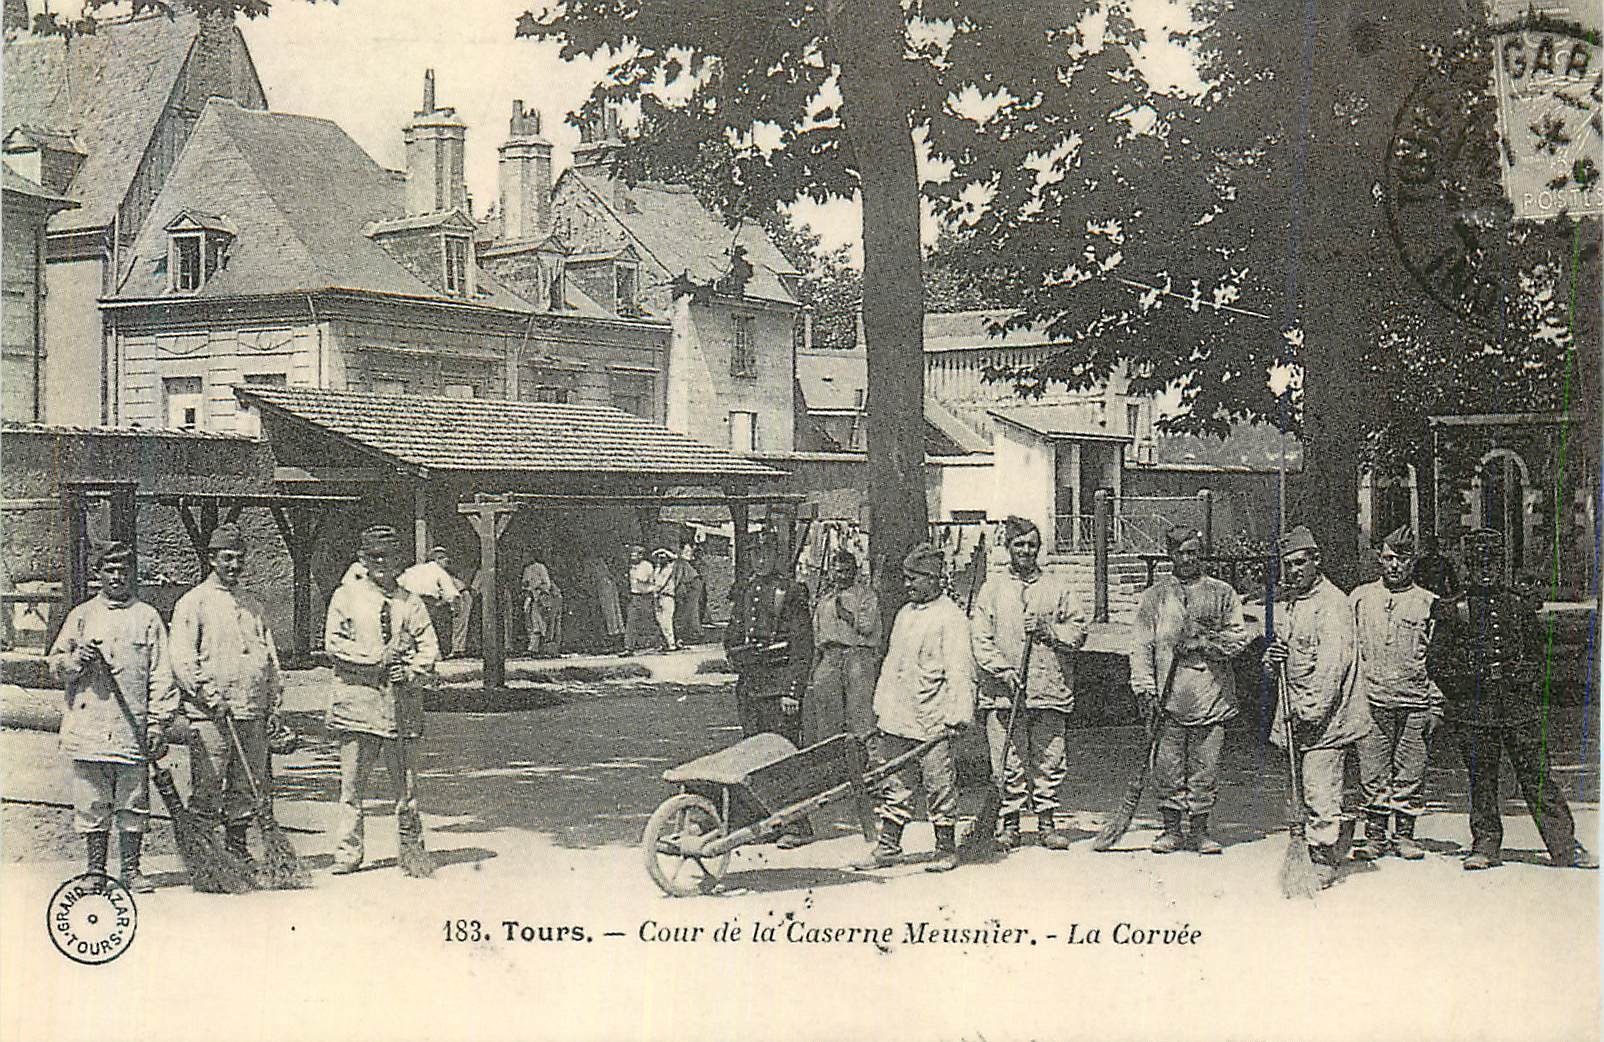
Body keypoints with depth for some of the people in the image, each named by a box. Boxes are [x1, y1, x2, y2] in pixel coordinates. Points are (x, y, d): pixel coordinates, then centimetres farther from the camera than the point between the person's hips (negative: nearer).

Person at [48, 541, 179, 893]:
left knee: (133, 803, 1)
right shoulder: (82, 615, 11)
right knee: (92, 804, 3)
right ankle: (96, 869, 13)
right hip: (88, 728, 1)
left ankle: (131, 868, 11)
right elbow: (55, 663, 12)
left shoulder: (147, 617, 8)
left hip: (133, 728, -1)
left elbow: (161, 675, 5)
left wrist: (159, 722, -2)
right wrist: (76, 660, -10)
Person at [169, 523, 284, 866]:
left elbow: (271, 657, 21)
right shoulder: (193, 602, 2)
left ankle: (237, 845, 16)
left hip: (253, 713, 5)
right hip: (210, 713, -5)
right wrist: (205, 691, -18)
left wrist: (274, 704, 13)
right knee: (206, 786, -5)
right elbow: (181, 657, -7)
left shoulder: (254, 606, 20)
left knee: (247, 784, 7)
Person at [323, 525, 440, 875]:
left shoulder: (410, 603, 11)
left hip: (401, 701, 1)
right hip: (357, 699, -1)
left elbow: (429, 647, 7)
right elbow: (333, 643, -3)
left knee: (405, 781, 6)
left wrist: (412, 672, -12)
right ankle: (348, 853, 5)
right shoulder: (346, 596, 7)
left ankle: (412, 849, 16)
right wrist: (377, 659, -11)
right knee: (352, 781, 0)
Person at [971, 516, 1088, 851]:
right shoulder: (992, 589, 8)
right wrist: (1003, 669, -11)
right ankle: (1009, 824, 9)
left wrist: (1049, 630, -7)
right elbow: (980, 639, 2)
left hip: (1050, 690, 1)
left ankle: (1046, 823, 13)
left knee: (1049, 761, 3)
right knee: (1009, 763, -1)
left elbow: (1079, 631, 10)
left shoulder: (1056, 589, 11)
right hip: (1003, 695, -1)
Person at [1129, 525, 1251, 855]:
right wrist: (1146, 689, -5)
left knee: (1206, 766, 2)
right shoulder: (1155, 596, 9)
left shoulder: (1222, 594, 10)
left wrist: (1207, 640, -12)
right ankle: (1171, 828, 12)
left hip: (1212, 696, 0)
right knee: (1168, 766, 1)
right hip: (1169, 699, 0)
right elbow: (1141, 646, 4)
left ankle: (1199, 829, 13)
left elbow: (1241, 637, 3)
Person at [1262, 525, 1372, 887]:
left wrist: (1313, 710, -21)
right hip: (1295, 712, 8)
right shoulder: (1283, 602, 15)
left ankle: (1323, 860, -1)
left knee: (1320, 792, -8)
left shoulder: (1332, 602, -11)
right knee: (1300, 787, 13)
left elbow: (1334, 662, -18)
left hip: (1326, 715, -8)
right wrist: (1272, 656, 1)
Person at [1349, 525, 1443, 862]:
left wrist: (1436, 706, 2)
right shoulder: (1360, 598, 9)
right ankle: (1375, 836, 9)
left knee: (1410, 775, 2)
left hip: (1414, 704, 0)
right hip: (1371, 702, 1)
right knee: (1372, 774, 1)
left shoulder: (1428, 603, 6)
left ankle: (1404, 835, 13)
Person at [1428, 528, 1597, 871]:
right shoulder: (1453, 611, 4)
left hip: (1520, 710, 1)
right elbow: (1435, 663, 4)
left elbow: (1537, 655, 20)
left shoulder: (1520, 607, 11)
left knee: (1537, 775, -2)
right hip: (1474, 711, -1)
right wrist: (1471, 676, -6)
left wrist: (1525, 676, 3)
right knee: (1481, 779, 4)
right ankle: (1486, 845, 17)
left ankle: (1564, 846, 2)